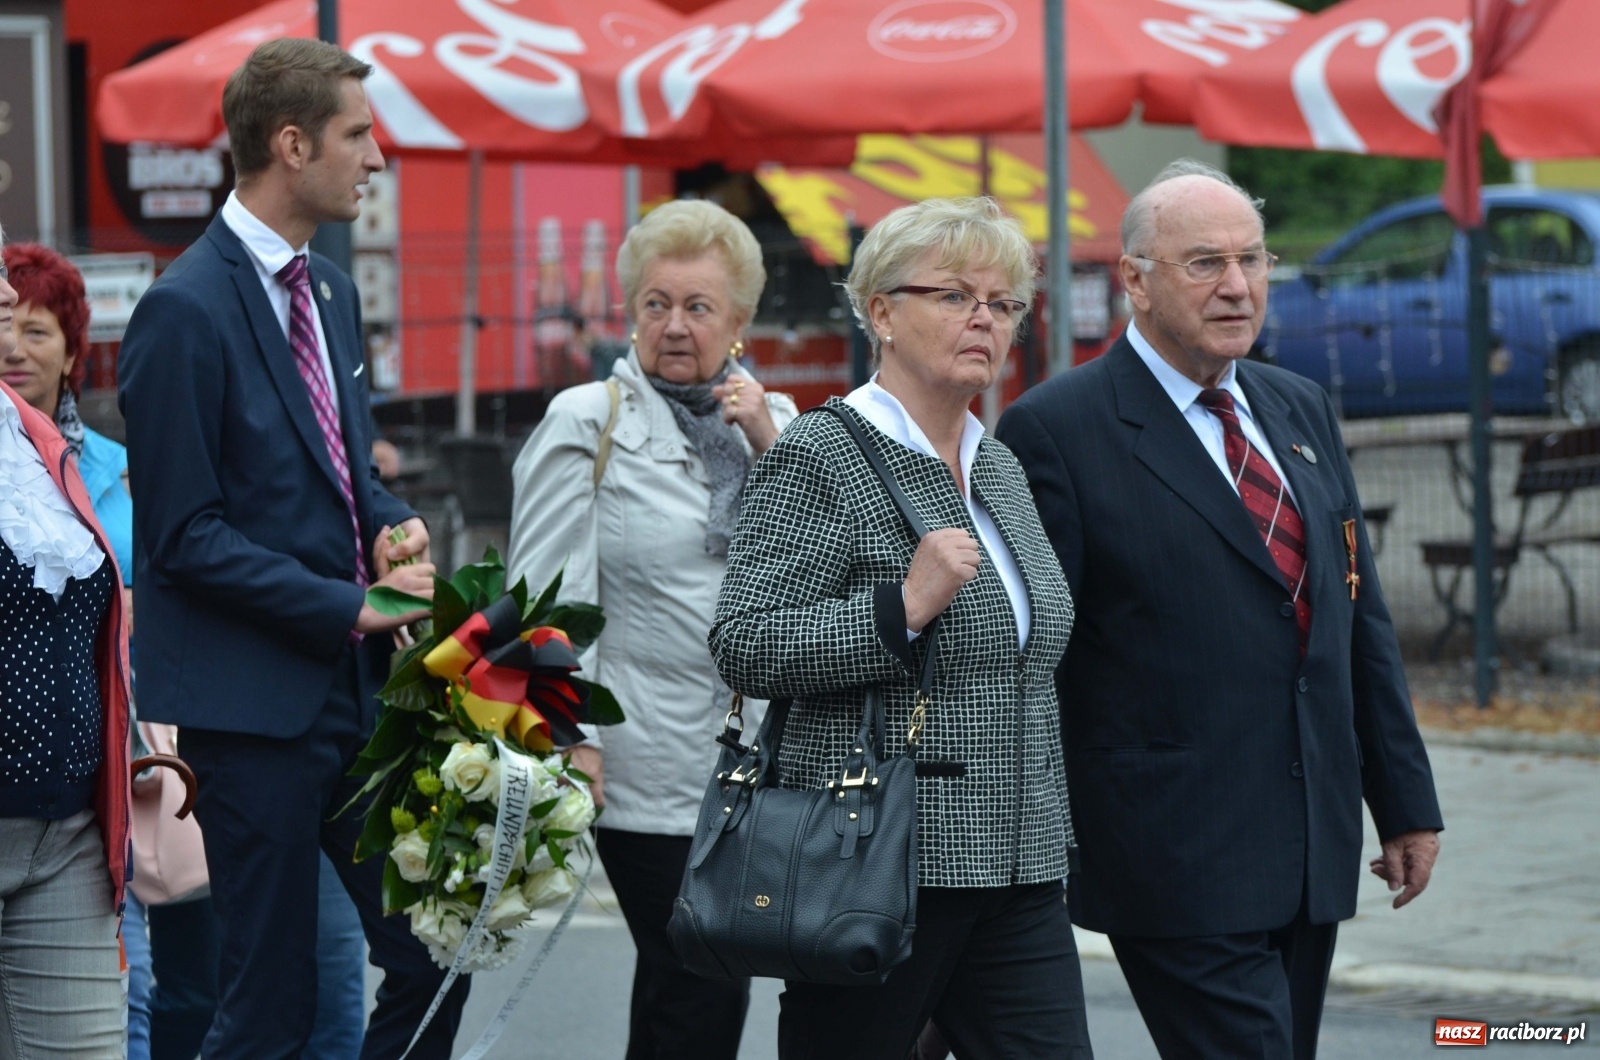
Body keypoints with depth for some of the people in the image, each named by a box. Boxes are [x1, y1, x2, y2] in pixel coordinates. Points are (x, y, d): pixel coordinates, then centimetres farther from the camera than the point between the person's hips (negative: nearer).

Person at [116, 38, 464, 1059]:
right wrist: (351, 607, -16)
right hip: (254, 699, -8)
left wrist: (398, 527, 1)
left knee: (432, 957, 8)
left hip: (359, 684, 8)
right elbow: (185, 535, -15)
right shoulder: (186, 312, -14)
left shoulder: (330, 291, 13)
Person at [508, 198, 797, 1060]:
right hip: (656, 770, -4)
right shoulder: (585, 423, 1)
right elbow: (545, 600, -2)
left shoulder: (775, 421, 14)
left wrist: (772, 448, -5)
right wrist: (571, 740, -11)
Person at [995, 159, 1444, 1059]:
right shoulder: (1057, 431, -7)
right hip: (1180, 865, -7)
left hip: (1314, 850, 7)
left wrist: (1406, 801, 15)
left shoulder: (1302, 411, 14)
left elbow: (1360, 615, 18)